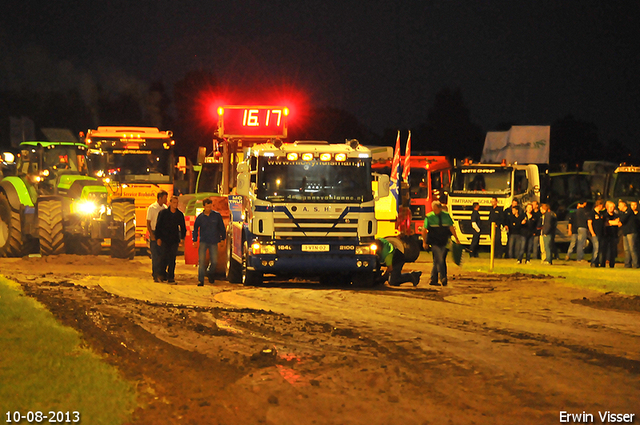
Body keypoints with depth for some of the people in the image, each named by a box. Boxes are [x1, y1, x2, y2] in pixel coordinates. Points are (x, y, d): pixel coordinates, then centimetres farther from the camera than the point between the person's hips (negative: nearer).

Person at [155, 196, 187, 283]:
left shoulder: (180, 214, 6)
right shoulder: (163, 213, 0)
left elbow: (183, 227, 14)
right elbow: (158, 226, 1)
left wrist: (182, 238, 0)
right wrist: (158, 238, -6)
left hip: (174, 240, 2)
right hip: (164, 239, -2)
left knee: (172, 259, -1)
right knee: (164, 257, -4)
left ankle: (171, 277, 2)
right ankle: (162, 274, 14)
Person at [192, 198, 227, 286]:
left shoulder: (217, 215, -1)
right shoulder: (200, 217, 0)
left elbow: (222, 228, 9)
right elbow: (195, 228, 12)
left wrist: (223, 238, 10)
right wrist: (195, 240, 7)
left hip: (214, 242, 1)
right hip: (203, 241, -1)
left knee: (214, 261, 4)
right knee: (201, 260, -11)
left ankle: (210, 273, 35)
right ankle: (200, 280, -7)